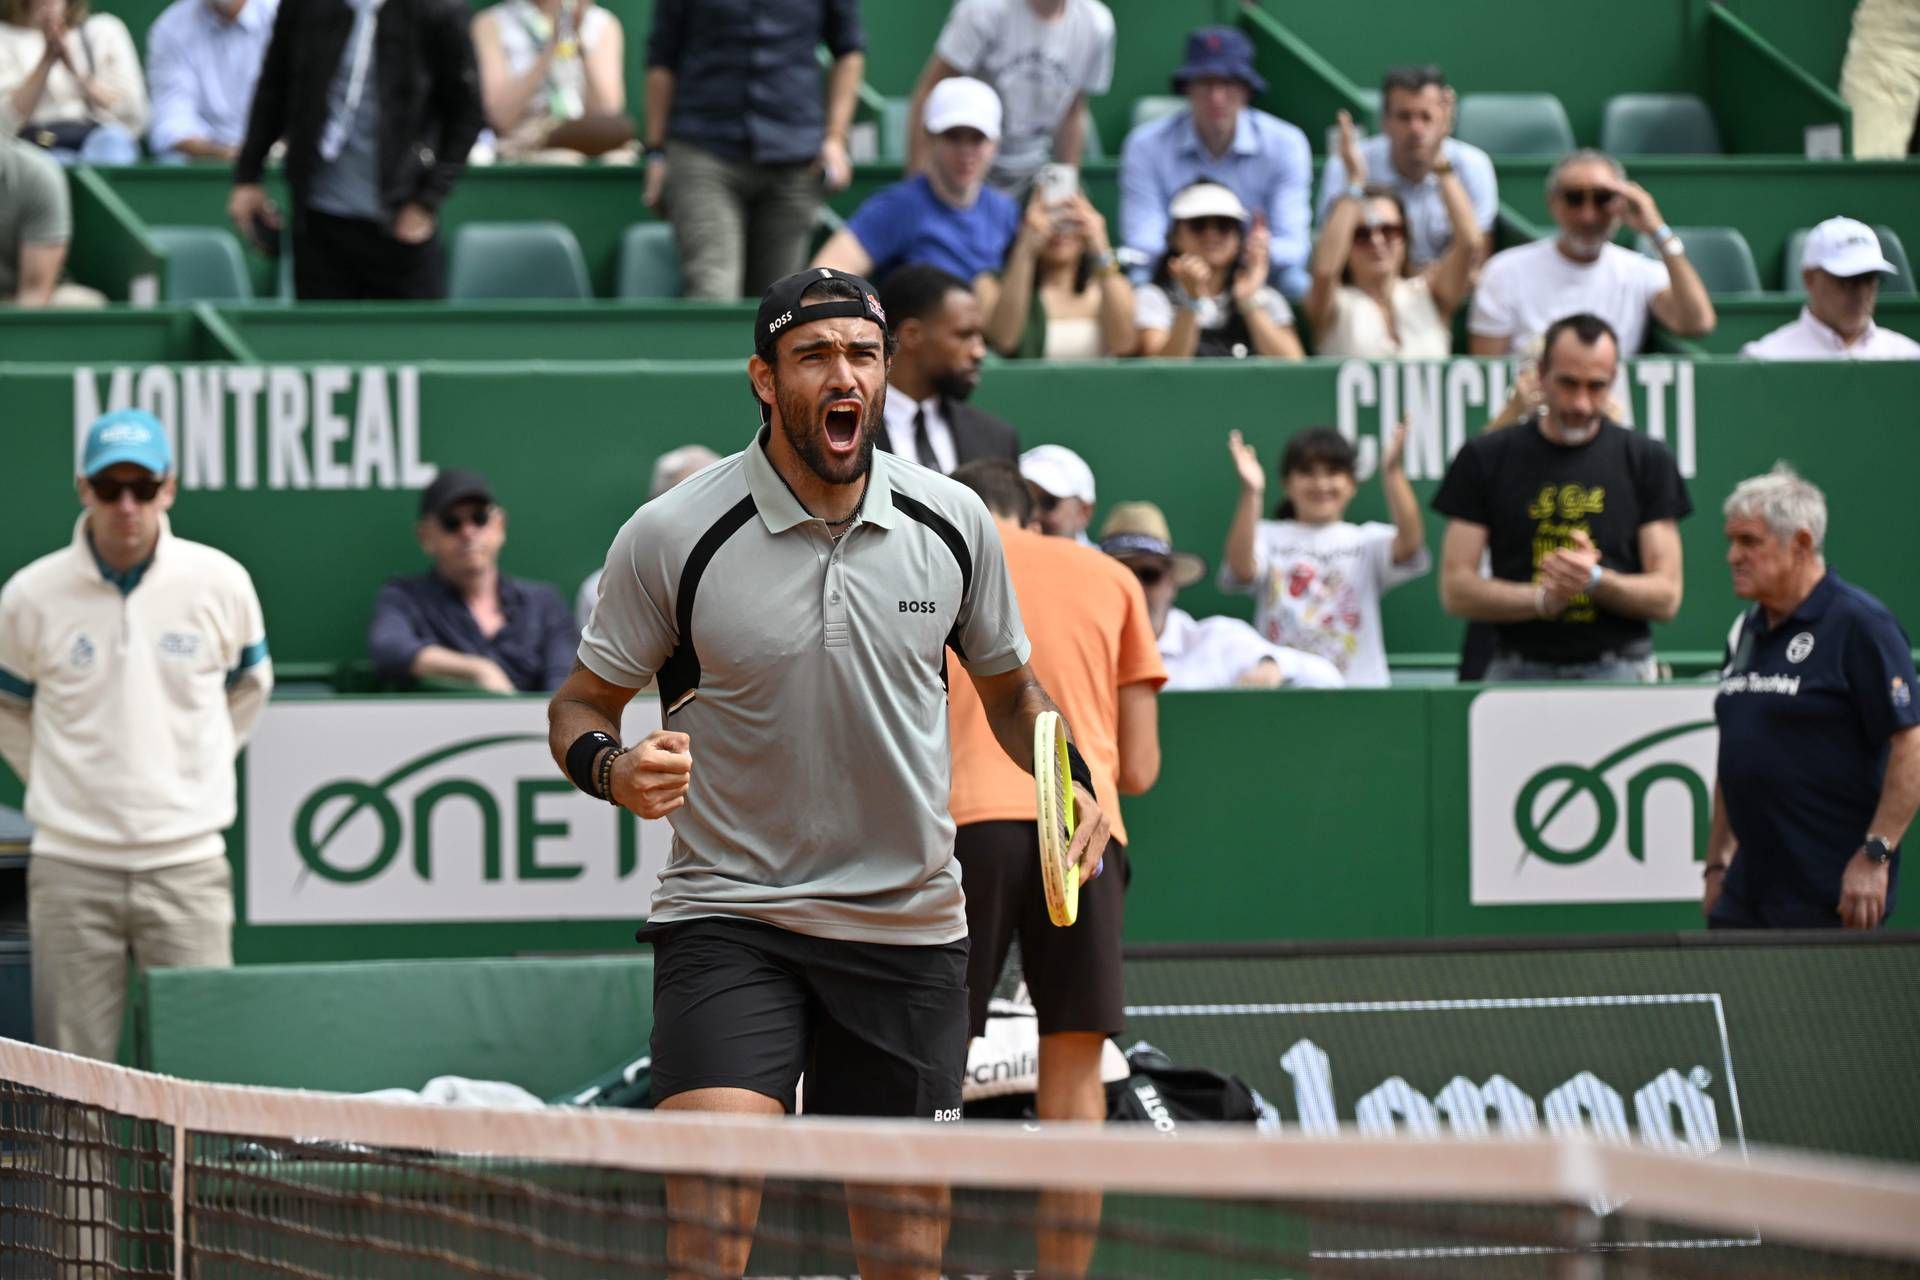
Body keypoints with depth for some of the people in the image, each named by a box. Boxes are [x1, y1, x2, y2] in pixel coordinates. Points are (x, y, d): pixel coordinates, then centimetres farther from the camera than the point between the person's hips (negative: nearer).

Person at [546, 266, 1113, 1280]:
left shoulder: (954, 523, 1)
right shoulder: (670, 537, -8)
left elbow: (1008, 684, 17)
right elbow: (581, 703, 2)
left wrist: (1072, 778, -2)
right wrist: (613, 768, -21)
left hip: (909, 928, 3)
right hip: (728, 921, -3)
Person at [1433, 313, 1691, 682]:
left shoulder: (1647, 460, 9)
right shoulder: (1487, 458, 8)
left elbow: (1667, 596, 7)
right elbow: (1456, 590, 4)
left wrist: (1595, 580, -11)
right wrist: (1542, 599, -11)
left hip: (1619, 676, 0)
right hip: (1518, 672, 0)